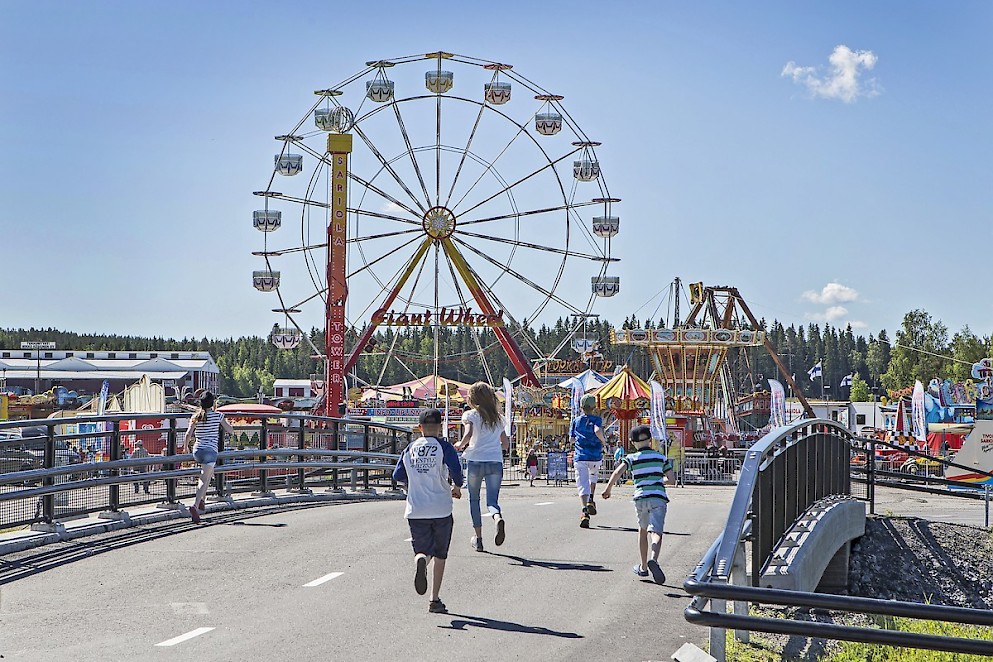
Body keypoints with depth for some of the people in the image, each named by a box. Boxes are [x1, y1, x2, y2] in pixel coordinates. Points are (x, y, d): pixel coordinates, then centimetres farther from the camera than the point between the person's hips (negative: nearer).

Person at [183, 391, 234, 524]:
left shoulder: (196, 416, 6)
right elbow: (231, 431, 4)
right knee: (204, 480, -9)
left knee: (209, 471, 30)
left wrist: (187, 446, 14)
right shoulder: (218, 415, 0)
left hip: (197, 450, 4)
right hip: (210, 451, -4)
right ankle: (195, 505, -28)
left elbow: (188, 435, -2)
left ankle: (202, 499, 20)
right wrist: (223, 424, 22)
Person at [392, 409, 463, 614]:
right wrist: (456, 487, 5)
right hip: (441, 510, -2)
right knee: (440, 554, 13)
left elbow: (397, 476, 12)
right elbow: (456, 471, -16)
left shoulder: (409, 449, 7)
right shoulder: (444, 447, -4)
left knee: (423, 550, 6)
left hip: (415, 511, 2)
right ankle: (435, 600, 10)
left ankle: (420, 561, -32)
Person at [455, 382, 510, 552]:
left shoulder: (470, 415, 1)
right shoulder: (498, 418, 15)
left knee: (474, 499, 14)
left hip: (475, 461, -3)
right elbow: (506, 444, 17)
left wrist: (460, 445, 1)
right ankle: (498, 518, -34)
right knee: (492, 501, 0)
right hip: (496, 462, 3)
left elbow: (468, 434, -17)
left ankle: (478, 538, 16)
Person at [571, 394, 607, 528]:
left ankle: (585, 511, -22)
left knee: (583, 485, -4)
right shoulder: (597, 419, -2)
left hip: (580, 457, 0)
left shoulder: (575, 421, 6)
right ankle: (591, 500, 9)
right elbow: (597, 431, -23)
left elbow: (571, 439, 9)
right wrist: (603, 441, -6)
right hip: (595, 456, 0)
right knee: (593, 477, 29)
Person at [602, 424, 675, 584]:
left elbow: (617, 472, -11)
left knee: (642, 530, 21)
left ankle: (643, 567, 27)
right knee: (656, 532, -11)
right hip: (658, 498, -1)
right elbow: (672, 479, 11)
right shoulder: (661, 457, 12)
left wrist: (608, 488, -2)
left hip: (640, 498, 1)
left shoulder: (632, 458, 6)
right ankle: (653, 559, -40)